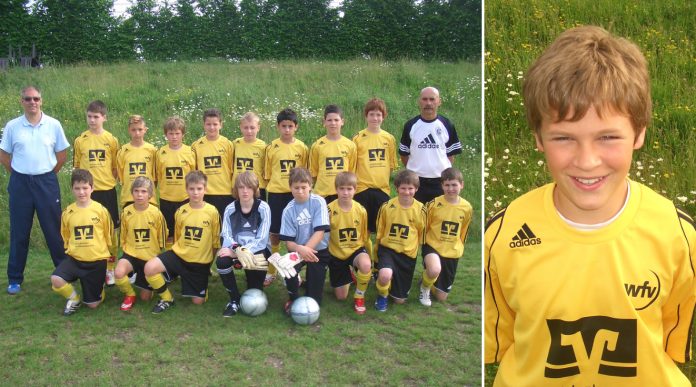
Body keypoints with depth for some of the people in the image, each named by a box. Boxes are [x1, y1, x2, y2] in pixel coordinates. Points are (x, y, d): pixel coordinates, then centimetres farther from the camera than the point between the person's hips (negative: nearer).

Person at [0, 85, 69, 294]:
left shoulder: (53, 125, -2)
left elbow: (62, 154, 6)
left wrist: (48, 174, 5)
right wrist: (19, 174, 5)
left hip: (47, 182, 0)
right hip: (20, 183, 1)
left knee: (54, 230, 4)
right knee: (19, 232, 7)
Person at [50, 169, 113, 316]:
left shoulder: (101, 210, -8)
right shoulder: (67, 212, -2)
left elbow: (108, 235, 4)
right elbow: (66, 236, 15)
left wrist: (107, 254, 12)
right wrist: (71, 250, 15)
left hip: (96, 261, -2)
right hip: (74, 258, 2)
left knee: (93, 304, 2)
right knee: (56, 279, -27)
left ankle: (99, 285, 37)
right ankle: (74, 299, 4)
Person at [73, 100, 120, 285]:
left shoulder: (111, 140, 2)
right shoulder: (80, 141, 3)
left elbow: (116, 168, 8)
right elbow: (77, 167, 9)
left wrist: (110, 181, -4)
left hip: (107, 191, 0)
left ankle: (110, 269, 14)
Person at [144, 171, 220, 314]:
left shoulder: (212, 212, -10)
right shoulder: (180, 211, -3)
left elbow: (215, 241, -1)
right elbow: (177, 237, 12)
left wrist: (211, 263, 4)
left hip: (201, 262, -2)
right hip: (179, 255, 2)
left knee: (198, 301, 1)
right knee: (149, 268, -23)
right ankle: (167, 299, 0)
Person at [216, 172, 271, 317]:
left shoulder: (263, 208, -11)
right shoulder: (230, 209, -1)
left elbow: (262, 239, -18)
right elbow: (226, 235, -9)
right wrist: (234, 249, -33)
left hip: (258, 249, -2)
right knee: (221, 261, -30)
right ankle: (235, 300, -6)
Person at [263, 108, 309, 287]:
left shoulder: (301, 147, 2)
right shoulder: (272, 147, 1)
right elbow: (267, 173, 6)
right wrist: (269, 187, 1)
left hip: (295, 194, 0)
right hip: (276, 194, 0)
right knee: (275, 235, 6)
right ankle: (271, 272, 18)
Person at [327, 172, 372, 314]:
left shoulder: (361, 210, -11)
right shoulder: (330, 210, -17)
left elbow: (365, 236, 2)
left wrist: (369, 255, 7)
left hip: (356, 249, 0)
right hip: (337, 254, 0)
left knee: (366, 265, -37)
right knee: (341, 297, 7)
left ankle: (359, 297, -9)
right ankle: (349, 276, 42)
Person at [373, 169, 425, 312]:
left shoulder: (420, 209, -8)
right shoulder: (387, 206, -10)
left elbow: (421, 235, 7)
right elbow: (379, 232, 3)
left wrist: (416, 250, 11)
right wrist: (378, 255, 8)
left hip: (408, 253, 2)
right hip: (388, 248, -1)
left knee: (400, 299, 6)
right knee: (385, 275, -35)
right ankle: (382, 295, 0)